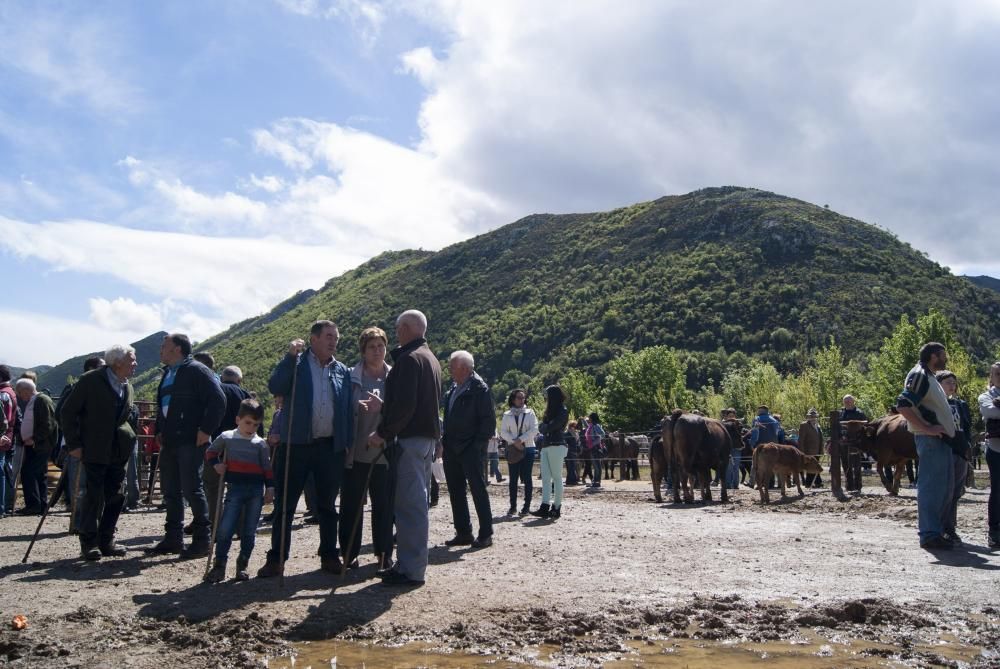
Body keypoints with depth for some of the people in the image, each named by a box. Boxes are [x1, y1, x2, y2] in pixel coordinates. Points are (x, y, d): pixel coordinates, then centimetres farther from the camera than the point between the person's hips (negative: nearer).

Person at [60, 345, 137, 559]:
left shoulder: (127, 387, 11)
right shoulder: (90, 381, -9)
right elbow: (67, 412, -7)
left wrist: (129, 439, 7)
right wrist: (74, 444, -11)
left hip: (119, 451, 6)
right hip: (95, 451, -6)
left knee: (116, 495, 6)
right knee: (94, 495, -6)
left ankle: (106, 541, 16)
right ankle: (89, 543, 4)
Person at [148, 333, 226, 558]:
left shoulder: (197, 371, -9)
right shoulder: (167, 373, 19)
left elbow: (218, 400, -17)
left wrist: (205, 430, -19)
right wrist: (159, 431, 17)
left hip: (191, 441, -9)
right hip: (170, 442, 9)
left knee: (191, 489, -8)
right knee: (170, 491, 12)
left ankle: (203, 539, 1)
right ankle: (173, 538, 21)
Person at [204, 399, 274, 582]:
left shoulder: (260, 444, 3)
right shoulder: (226, 438, 2)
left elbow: (267, 468, 7)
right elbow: (210, 452, 15)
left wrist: (270, 488, 0)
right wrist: (216, 465, -3)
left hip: (256, 491, 1)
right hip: (234, 489, -1)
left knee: (249, 531, 5)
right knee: (224, 529, -6)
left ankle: (242, 565, 16)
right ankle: (219, 566, 2)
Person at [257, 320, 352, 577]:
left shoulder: (342, 371, 11)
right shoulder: (296, 364, 3)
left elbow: (349, 410, 11)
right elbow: (275, 387, -15)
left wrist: (349, 444, 4)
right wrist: (291, 356, -19)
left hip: (331, 448, 2)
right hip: (296, 445, -2)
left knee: (327, 506, 12)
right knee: (284, 505, 3)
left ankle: (329, 556, 22)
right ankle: (276, 559, 12)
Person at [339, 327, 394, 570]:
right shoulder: (351, 376, 4)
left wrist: (383, 407, -15)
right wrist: (358, 407, -16)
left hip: (384, 452, 0)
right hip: (356, 452, 0)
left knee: (384, 504, 5)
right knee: (351, 503, 4)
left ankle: (384, 553, 16)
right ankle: (349, 553, 16)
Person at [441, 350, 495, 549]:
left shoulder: (480, 389, -10)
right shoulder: (453, 388, 13)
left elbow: (489, 421, -13)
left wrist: (477, 444, -17)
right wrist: (445, 440, 11)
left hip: (471, 450, -8)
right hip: (452, 449, 8)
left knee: (478, 491, -3)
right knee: (456, 492, 11)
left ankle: (485, 534, 4)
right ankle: (463, 533, 20)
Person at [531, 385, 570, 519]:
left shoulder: (563, 411, -5)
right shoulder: (550, 411, 22)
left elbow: (551, 427, -15)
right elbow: (542, 428, 17)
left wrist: (544, 426, 4)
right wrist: (544, 426, -3)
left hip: (556, 446, -8)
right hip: (546, 446, 8)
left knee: (557, 477, -4)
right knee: (545, 478, -1)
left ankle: (557, 508, 0)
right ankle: (545, 507, -7)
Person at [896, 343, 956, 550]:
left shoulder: (929, 377, 22)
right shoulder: (919, 375, -10)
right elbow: (903, 404, -22)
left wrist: (947, 429, 15)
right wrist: (926, 428, -22)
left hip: (942, 440, 10)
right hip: (931, 440, -10)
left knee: (944, 490, 13)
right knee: (931, 487, -9)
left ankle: (936, 531, 20)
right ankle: (929, 534, -8)